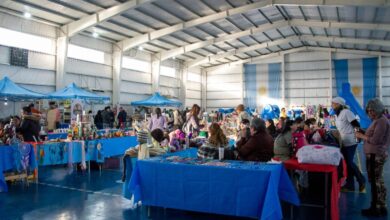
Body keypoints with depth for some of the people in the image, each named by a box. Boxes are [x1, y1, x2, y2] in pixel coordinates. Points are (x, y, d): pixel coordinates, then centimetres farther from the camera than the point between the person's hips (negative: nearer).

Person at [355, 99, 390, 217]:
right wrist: (363, 133, 5)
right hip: (375, 154, 11)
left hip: (375, 155, -11)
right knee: (378, 181, 15)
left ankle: (376, 208, 3)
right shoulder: (378, 120, 15)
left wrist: (361, 136, -11)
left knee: (375, 181, -5)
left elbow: (375, 140, -22)